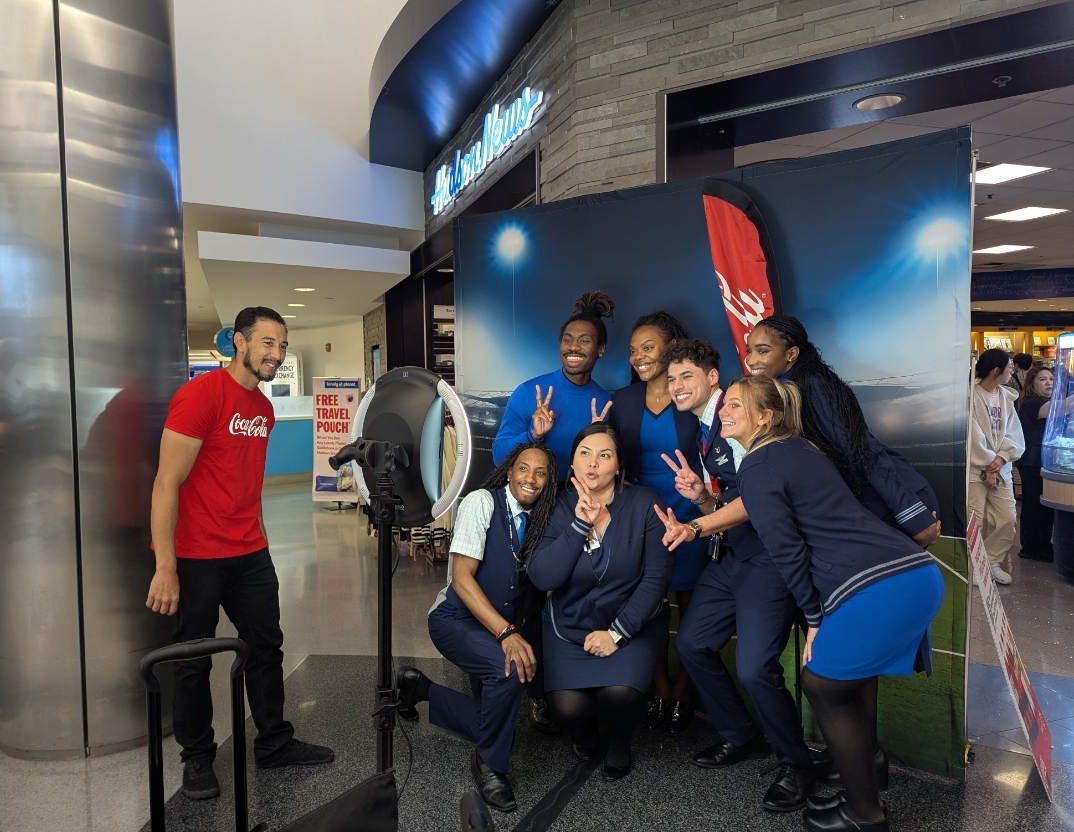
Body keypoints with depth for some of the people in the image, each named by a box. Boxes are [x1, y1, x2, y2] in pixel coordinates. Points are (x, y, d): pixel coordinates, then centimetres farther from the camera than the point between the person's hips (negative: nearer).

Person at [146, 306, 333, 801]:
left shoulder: (264, 408, 9)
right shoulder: (200, 394, -15)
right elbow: (167, 483, -17)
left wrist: (257, 538, 13)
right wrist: (166, 568, -19)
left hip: (250, 555, 7)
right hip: (195, 557, -7)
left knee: (267, 648, 13)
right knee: (194, 660, 9)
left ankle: (274, 743, 28)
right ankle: (197, 759, 26)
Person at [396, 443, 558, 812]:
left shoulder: (537, 519, 3)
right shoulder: (482, 502, -16)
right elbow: (462, 578, -23)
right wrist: (507, 633, -31)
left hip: (501, 627, 7)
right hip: (456, 619, -7)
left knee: (492, 718, 5)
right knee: (508, 669, -33)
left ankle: (418, 687, 28)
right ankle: (490, 764, -6)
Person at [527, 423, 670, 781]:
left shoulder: (644, 503, -8)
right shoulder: (561, 507, -4)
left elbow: (655, 577, -10)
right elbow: (542, 578, -15)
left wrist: (618, 632, -15)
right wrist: (579, 525, -22)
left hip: (631, 624, -1)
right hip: (568, 627, 1)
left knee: (620, 693, -25)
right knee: (568, 705, -17)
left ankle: (618, 743, 12)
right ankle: (586, 736, 22)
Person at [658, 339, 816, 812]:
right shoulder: (705, 433, 13)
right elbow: (727, 507, 12)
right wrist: (702, 497, -8)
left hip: (768, 555, -9)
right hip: (733, 555, 10)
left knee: (754, 667, -15)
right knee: (692, 644, 12)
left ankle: (795, 764, 14)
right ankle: (740, 737, 33)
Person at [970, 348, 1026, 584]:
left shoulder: (1006, 396, 9)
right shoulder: (972, 395, -12)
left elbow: (1014, 434, 7)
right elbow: (973, 436, -14)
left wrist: (1001, 458, -9)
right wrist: (987, 466, -10)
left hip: (1001, 468, 6)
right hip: (975, 469, -6)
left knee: (1008, 519, 7)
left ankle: (993, 562, 25)